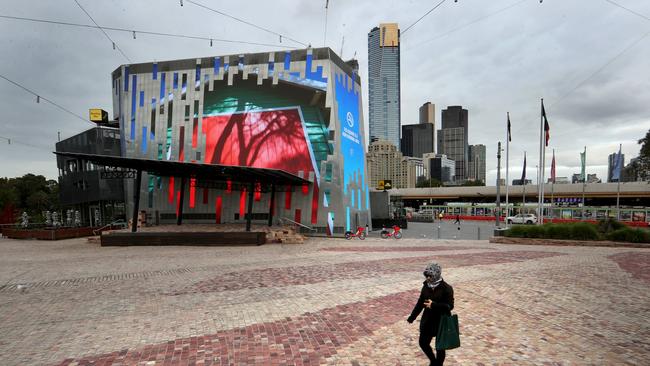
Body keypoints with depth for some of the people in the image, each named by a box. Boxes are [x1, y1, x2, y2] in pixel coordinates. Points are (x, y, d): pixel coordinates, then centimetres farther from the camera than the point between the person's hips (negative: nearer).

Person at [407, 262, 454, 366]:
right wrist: (412, 317, 5)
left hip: (442, 321, -5)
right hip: (427, 320, 5)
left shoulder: (446, 288, -18)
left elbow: (449, 306, -20)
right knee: (423, 343, 13)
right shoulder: (426, 286, -3)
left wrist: (433, 305, -30)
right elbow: (420, 302, 6)